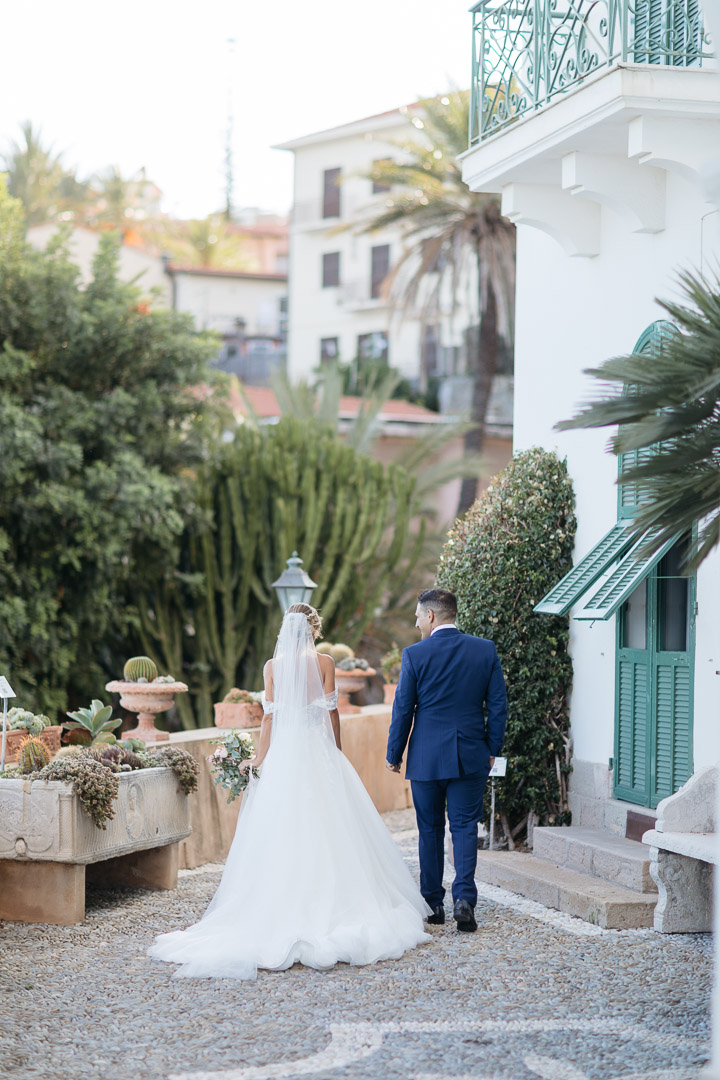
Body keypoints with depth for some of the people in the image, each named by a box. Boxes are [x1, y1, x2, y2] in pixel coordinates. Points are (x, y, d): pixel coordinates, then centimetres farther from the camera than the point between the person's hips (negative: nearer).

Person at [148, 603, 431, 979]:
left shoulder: (273, 666, 1)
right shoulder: (324, 663, -2)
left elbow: (270, 717, -1)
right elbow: (331, 712, -1)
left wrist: (259, 762, 4)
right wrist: (335, 752, 11)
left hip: (282, 752, 1)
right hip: (319, 751, -1)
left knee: (281, 832, 2)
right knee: (325, 833, 2)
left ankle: (282, 911, 0)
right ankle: (329, 906, 0)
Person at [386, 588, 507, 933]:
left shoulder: (415, 654, -8)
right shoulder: (485, 650, 0)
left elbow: (403, 709, -4)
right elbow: (498, 705, 2)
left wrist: (394, 755, 7)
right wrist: (493, 749, 12)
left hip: (426, 758, -1)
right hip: (471, 756, 1)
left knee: (430, 830, 10)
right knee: (465, 827, 5)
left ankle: (433, 902, 16)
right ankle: (464, 898, -10)